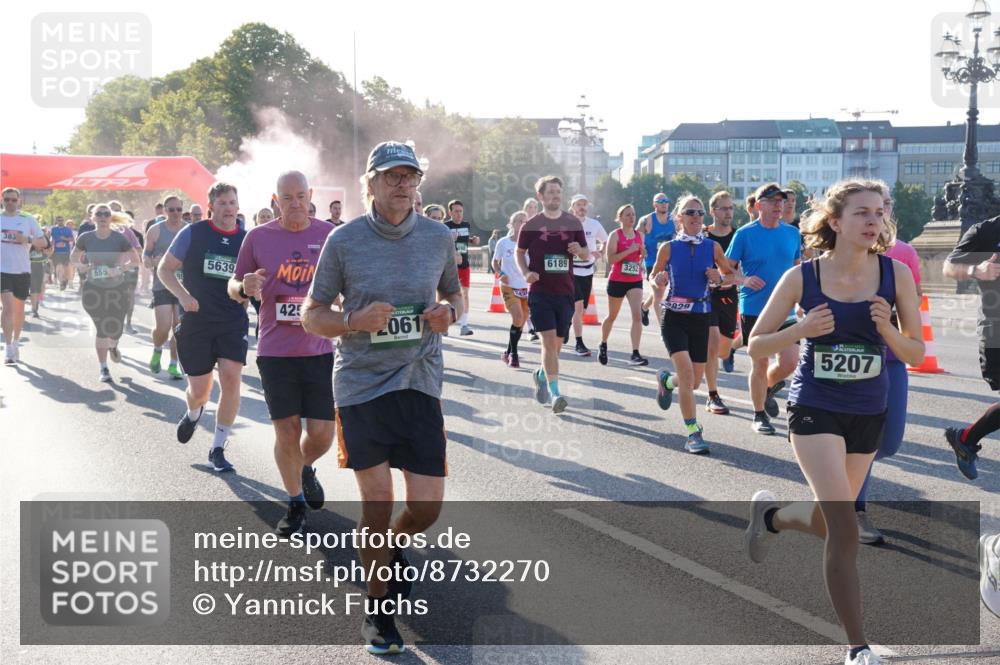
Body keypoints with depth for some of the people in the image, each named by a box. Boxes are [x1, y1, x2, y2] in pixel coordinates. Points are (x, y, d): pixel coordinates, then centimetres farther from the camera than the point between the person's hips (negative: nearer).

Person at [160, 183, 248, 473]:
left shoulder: (246, 239, 4)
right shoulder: (193, 233, -3)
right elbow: (164, 268, 2)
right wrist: (183, 295, -14)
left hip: (233, 321, 1)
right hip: (197, 321, -1)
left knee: (231, 379, -15)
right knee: (199, 389, 4)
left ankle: (217, 449, -2)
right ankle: (193, 414, 44)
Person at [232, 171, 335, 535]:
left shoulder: (330, 235, 1)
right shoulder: (258, 237, 1)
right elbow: (234, 287, 9)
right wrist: (243, 287, -14)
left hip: (320, 350, 0)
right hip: (275, 351, 0)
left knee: (322, 433, 1)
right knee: (286, 431, 2)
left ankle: (305, 469, 36)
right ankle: (296, 502, 23)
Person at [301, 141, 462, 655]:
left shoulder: (439, 237, 3)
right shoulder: (344, 241, -4)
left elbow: (453, 293, 20)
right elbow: (312, 317, 1)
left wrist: (448, 312, -4)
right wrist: (356, 321, -18)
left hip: (420, 383, 2)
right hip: (361, 385, -2)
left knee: (427, 507, 0)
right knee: (377, 505, 1)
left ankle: (392, 544, 37)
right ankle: (378, 609, 23)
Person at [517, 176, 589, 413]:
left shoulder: (573, 222, 6)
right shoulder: (532, 224, 0)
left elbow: (587, 254, 13)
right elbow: (520, 252, 11)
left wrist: (580, 250, -10)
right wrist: (526, 273, -6)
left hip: (565, 291, 3)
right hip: (540, 290, -3)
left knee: (557, 342, 12)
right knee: (549, 340, -14)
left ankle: (541, 374, 40)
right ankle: (554, 393, -16)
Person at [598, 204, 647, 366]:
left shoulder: (639, 235, 8)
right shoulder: (615, 235, -6)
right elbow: (610, 258, -16)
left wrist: (643, 255, -2)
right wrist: (629, 250, -22)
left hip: (635, 281, 3)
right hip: (617, 281, -3)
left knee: (637, 315, -15)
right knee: (612, 316, 13)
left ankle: (635, 354, -18)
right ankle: (603, 345, 38)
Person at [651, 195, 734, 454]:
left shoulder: (712, 247, 0)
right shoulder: (668, 248, -3)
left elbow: (730, 275, 12)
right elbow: (653, 275, 9)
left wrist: (719, 278, -10)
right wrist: (658, 281, -14)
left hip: (701, 318, 3)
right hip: (674, 317, -3)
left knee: (694, 382, 8)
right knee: (687, 374, -19)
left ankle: (666, 380, 44)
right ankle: (693, 433, -9)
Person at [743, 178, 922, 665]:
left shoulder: (896, 274, -8)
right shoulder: (802, 277, -11)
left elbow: (916, 355, -1)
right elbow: (755, 346, -4)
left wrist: (888, 331, -21)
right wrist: (800, 330, -22)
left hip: (868, 414, 4)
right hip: (815, 410, -3)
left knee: (829, 523, 19)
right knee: (844, 530, -16)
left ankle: (770, 516, 52)